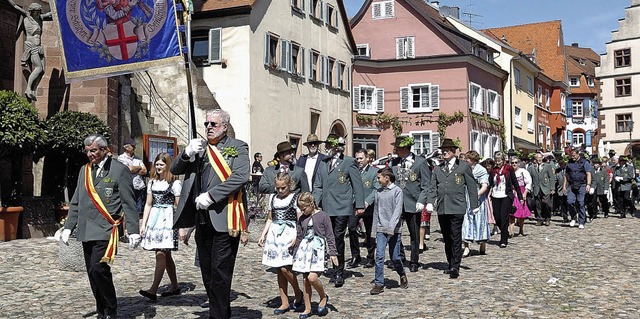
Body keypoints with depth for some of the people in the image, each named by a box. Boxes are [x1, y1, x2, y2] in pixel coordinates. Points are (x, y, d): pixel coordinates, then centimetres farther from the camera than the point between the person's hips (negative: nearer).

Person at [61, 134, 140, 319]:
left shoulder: (119, 170, -2)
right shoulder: (84, 171, 16)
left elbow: (128, 203, -5)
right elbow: (76, 202, 21)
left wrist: (133, 231, -10)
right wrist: (68, 227, 13)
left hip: (106, 230, -6)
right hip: (86, 231, 7)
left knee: (98, 269, -18)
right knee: (92, 273, 8)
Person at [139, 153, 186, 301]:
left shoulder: (175, 183, -3)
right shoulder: (152, 182, 14)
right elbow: (148, 204, 16)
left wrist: (182, 227, -7)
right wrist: (143, 224, 11)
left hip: (168, 219, -6)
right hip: (154, 219, 6)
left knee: (161, 254, -13)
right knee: (166, 255, 11)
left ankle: (153, 290, -15)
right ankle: (175, 287, 22)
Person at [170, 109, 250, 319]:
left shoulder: (237, 148, 0)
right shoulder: (199, 148, 18)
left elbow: (241, 176, -15)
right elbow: (174, 170, 14)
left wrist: (210, 195, -18)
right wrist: (187, 153, -6)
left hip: (224, 218, -6)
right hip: (202, 218, 6)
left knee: (220, 272, -6)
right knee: (207, 272, 13)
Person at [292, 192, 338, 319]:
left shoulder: (323, 216, -5)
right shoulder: (301, 219, 9)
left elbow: (330, 236, -2)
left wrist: (332, 253, -4)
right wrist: (295, 255, 18)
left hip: (318, 248, -5)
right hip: (304, 249, 5)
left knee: (312, 278, -17)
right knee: (306, 280, 6)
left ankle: (323, 297, 10)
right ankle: (307, 309, 15)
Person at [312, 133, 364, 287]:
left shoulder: (349, 162, -2)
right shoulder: (323, 163, 14)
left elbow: (358, 185, -2)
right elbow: (318, 186, 15)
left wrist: (359, 205, -5)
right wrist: (315, 203, 2)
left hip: (342, 208, -5)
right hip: (326, 208, 6)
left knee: (338, 239, -8)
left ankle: (338, 274, -1)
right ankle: (337, 271, 20)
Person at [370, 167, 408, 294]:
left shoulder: (397, 191, -5)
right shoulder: (378, 192, 9)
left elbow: (398, 210, -13)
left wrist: (391, 227, -21)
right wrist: (375, 227, 13)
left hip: (394, 230, -3)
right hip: (381, 229, 4)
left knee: (395, 257, 3)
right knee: (379, 256, -5)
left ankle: (402, 275, 31)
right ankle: (379, 284, -1)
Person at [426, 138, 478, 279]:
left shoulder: (464, 166, 5)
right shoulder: (438, 169, 15)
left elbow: (472, 186, 5)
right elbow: (432, 187, 12)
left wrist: (474, 205, 2)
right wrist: (430, 202, -4)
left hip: (457, 208, -4)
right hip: (442, 208, 5)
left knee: (456, 238, -7)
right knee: (446, 238, 11)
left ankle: (455, 267, -5)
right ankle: (450, 264, 21)